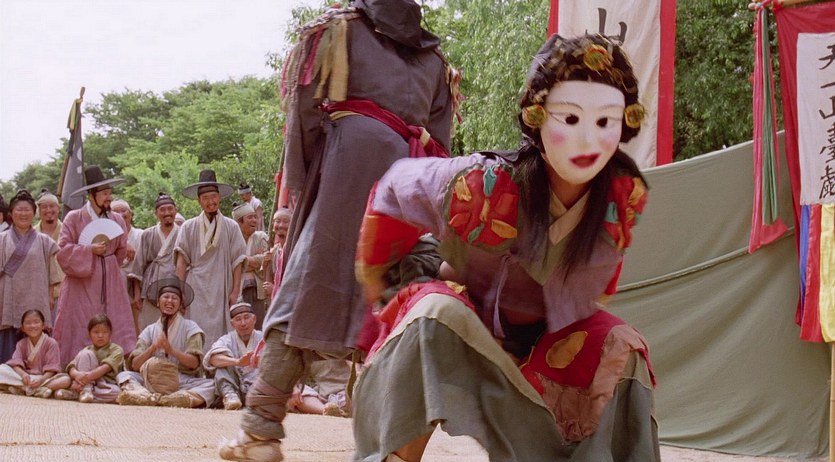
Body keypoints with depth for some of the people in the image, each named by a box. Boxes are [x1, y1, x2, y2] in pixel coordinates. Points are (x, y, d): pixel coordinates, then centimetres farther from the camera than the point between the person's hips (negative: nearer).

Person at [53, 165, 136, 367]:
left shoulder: (117, 220, 7)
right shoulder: (74, 218, -3)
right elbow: (63, 250, -8)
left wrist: (107, 263, 10)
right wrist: (90, 250, -13)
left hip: (110, 283, 3)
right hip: (82, 285, -3)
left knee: (116, 329, -3)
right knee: (80, 332, -3)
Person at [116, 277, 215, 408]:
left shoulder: (190, 328, 7)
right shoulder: (150, 331, 13)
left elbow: (195, 363, -5)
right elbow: (134, 365, 3)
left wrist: (171, 350, -19)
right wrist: (153, 348, -13)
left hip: (183, 381, -2)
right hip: (152, 381, 2)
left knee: (211, 385, -30)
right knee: (123, 375, -18)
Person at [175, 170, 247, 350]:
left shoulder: (231, 227, 7)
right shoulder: (189, 227, 8)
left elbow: (237, 262, 5)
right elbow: (181, 261, 4)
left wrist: (235, 291, -1)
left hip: (221, 290, 0)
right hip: (196, 288, 0)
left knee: (219, 332, -4)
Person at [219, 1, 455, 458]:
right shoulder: (434, 56, 26)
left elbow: (305, 110, 4)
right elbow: (440, 140, 17)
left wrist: (300, 185, 3)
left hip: (350, 156, -3)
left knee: (306, 296, -6)